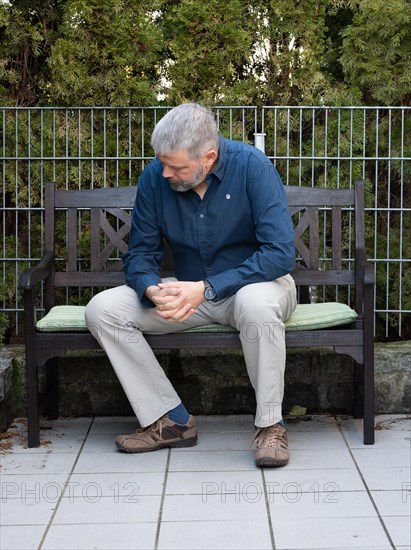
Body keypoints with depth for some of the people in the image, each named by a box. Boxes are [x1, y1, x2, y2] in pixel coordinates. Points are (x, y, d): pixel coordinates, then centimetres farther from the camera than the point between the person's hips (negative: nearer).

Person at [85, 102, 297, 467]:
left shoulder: (251, 167, -21)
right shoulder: (155, 178, -9)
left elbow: (280, 254, -26)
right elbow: (140, 253, -1)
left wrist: (206, 288, -32)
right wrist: (153, 290, -25)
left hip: (254, 284, -4)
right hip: (190, 292, 4)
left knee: (256, 302, -41)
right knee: (102, 310, -15)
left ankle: (270, 424, -20)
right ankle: (172, 421, -8)